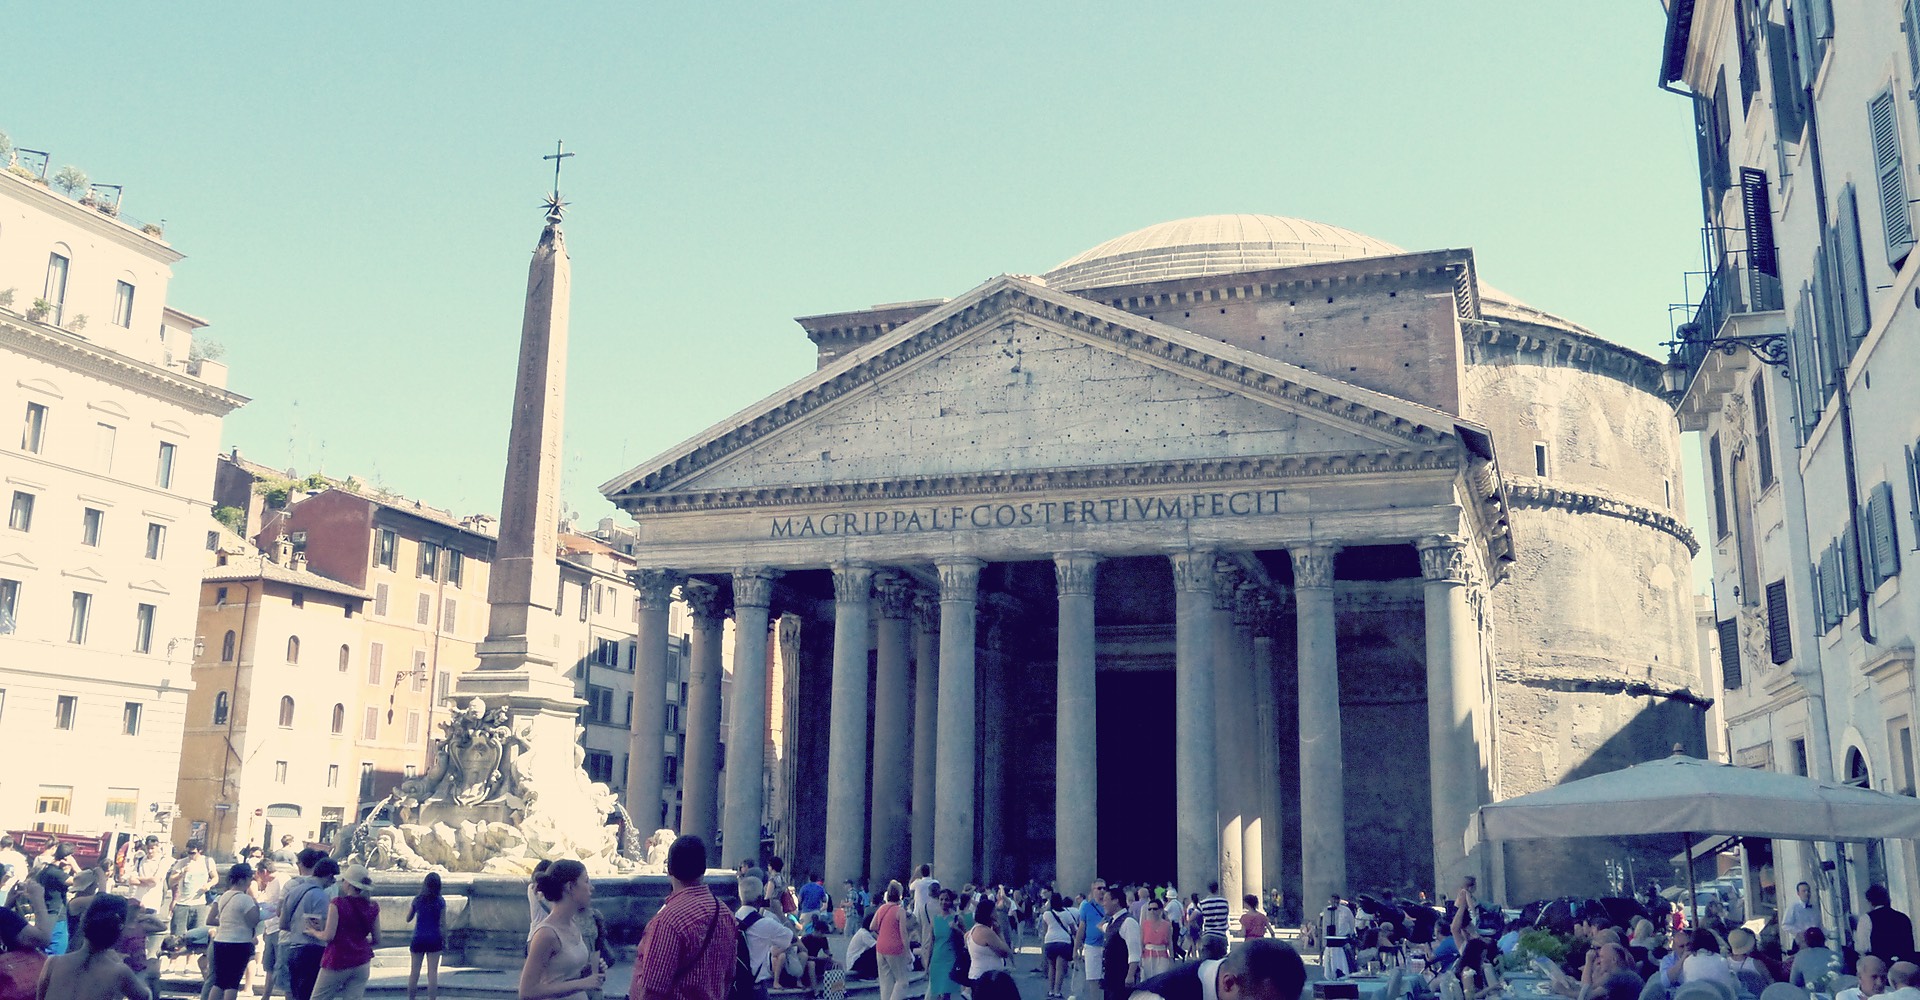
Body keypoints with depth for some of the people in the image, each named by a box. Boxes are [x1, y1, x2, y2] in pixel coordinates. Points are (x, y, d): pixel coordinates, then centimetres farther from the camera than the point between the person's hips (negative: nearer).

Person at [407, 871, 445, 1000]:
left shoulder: (417, 899, -1)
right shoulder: (440, 901, -6)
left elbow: (408, 919, 11)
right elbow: (442, 923, -6)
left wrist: (408, 907, 27)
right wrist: (445, 941, 3)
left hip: (418, 939, 2)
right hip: (434, 940, -2)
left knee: (414, 972, 11)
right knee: (433, 973, 1)